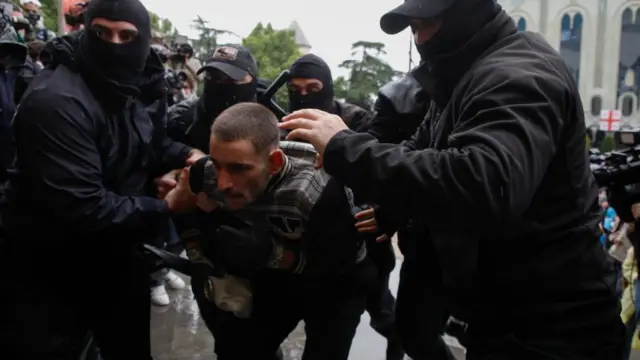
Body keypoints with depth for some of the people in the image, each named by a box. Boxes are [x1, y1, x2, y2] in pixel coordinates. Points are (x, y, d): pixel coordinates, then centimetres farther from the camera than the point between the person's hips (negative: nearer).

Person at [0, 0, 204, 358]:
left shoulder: (139, 88, -2)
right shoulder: (56, 100, -27)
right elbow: (82, 208, -33)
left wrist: (187, 154, -6)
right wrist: (165, 208, -24)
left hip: (118, 257, 8)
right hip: (50, 271, -7)